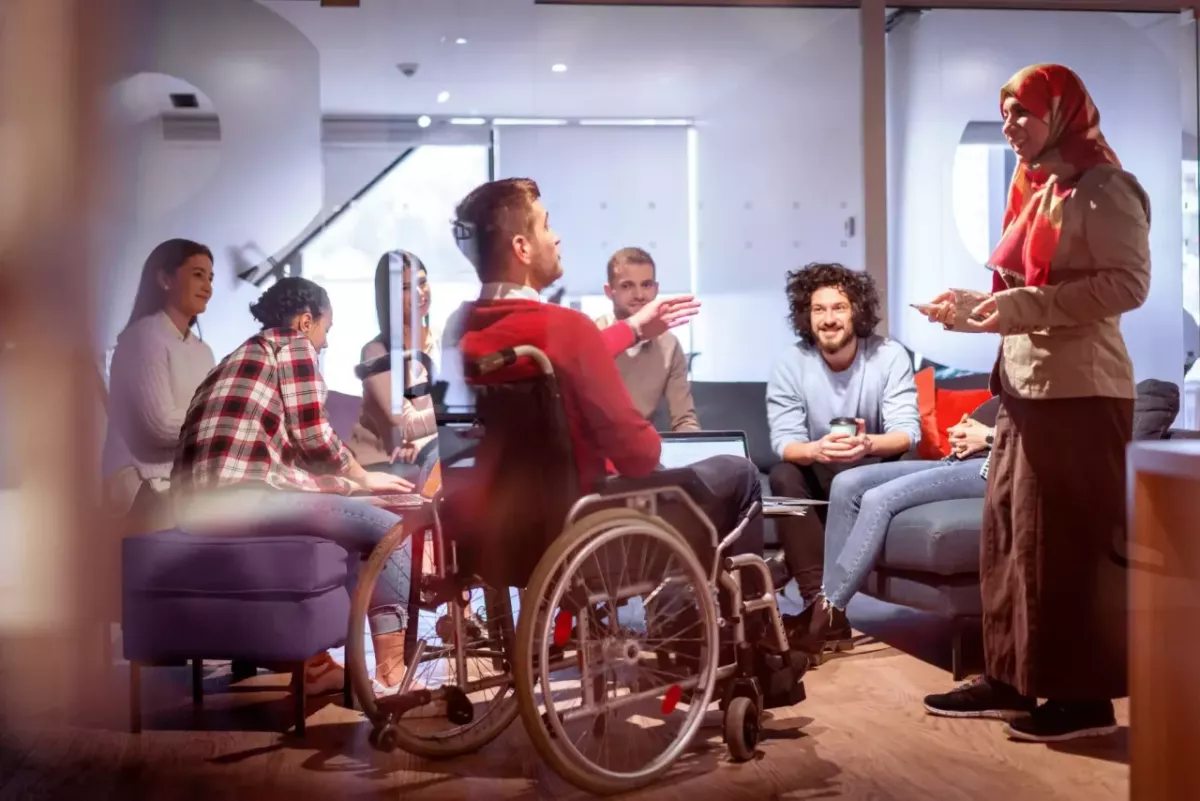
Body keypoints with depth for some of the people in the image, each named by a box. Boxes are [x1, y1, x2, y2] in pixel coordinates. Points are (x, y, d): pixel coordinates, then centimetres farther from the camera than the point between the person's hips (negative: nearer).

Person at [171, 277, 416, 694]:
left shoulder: (238, 358, 32)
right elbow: (313, 436, 0)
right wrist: (363, 479, 17)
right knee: (390, 531, -1)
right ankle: (391, 673, -2)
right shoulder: (294, 346, 9)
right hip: (243, 495, -9)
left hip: (196, 505, 9)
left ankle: (315, 663, 27)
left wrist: (348, 482, 39)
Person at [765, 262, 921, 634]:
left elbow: (907, 433, -21)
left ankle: (793, 565, -28)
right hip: (817, 476, 1)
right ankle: (821, 600, -39)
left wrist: (868, 444, -45)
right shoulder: (789, 365, -12)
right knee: (782, 475, -29)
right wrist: (816, 450, -44)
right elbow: (784, 443, -19)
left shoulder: (890, 356, -13)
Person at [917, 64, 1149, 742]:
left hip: (1079, 393, -9)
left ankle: (1086, 695, 5)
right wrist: (973, 306, 6)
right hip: (1025, 387, 9)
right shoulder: (1036, 190, 18)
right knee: (1006, 535, 9)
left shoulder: (1102, 188, -8)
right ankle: (1010, 677, 18)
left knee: (1067, 544, -4)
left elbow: (1128, 284, -18)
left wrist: (1022, 305, -22)